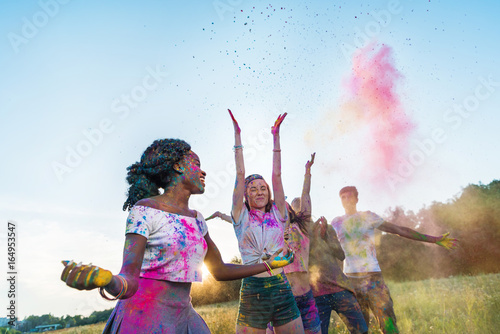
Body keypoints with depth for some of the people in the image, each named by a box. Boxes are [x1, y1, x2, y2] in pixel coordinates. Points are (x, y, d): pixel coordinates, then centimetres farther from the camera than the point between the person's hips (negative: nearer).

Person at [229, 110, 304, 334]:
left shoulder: (278, 214, 9)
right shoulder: (241, 217, 4)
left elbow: (277, 175, 5)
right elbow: (240, 175, 1)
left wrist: (276, 136, 4)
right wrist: (237, 136, 1)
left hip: (282, 290, 2)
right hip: (252, 293, -2)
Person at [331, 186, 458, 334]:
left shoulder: (367, 216, 6)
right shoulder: (336, 223, 11)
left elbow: (400, 230, 7)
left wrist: (434, 239, 5)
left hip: (372, 277, -1)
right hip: (350, 279, 2)